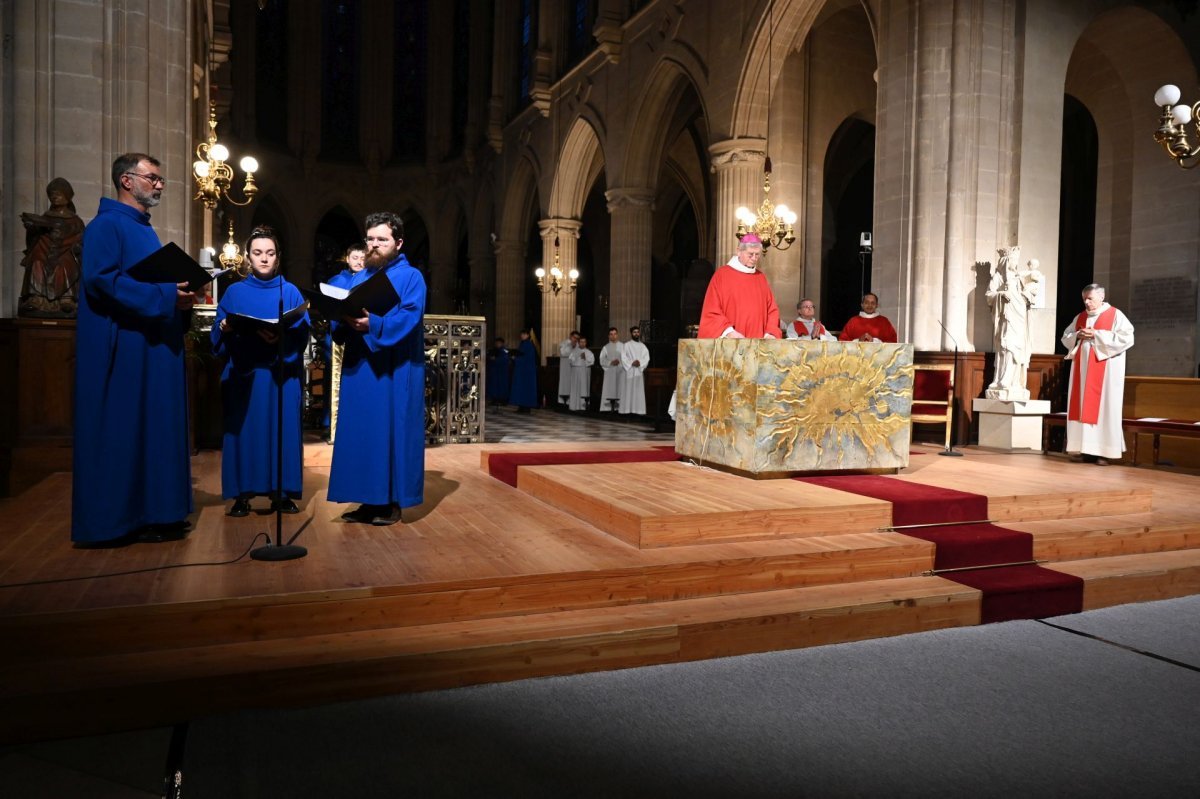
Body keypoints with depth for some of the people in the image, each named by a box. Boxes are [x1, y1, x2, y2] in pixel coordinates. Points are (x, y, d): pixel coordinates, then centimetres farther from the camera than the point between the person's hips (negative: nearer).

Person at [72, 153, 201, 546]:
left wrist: (180, 296, 5)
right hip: (121, 347, -10)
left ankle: (149, 511, 18)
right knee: (121, 431, -5)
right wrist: (165, 296, -24)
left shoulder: (145, 230, 20)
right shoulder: (106, 224, -9)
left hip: (152, 346, 10)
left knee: (153, 426, 10)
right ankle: (114, 519, 2)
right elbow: (100, 279, -22)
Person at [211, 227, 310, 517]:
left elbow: (302, 333, -3)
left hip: (281, 375, -1)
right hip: (243, 373, 1)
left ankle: (281, 492, 7)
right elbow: (218, 334, 5)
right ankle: (242, 494, 5)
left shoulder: (290, 292, 8)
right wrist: (225, 328, -16)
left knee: (281, 429, -1)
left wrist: (280, 337, -22)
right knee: (244, 429, -1)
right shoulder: (234, 292, 11)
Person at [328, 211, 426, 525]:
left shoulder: (411, 277, -1)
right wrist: (345, 320, -12)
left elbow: (410, 316, -16)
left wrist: (373, 325, -30)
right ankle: (369, 499, 13)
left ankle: (392, 501, 3)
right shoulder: (359, 278, 19)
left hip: (394, 370, -6)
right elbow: (341, 315, 12)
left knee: (391, 430, -3)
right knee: (360, 431, 6)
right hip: (360, 367, 6)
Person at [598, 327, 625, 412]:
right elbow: (602, 361, 3)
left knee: (620, 390, -7)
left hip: (621, 371, -1)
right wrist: (611, 362, -13)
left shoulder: (622, 346, 9)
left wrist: (620, 361, -13)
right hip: (609, 371, 1)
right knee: (610, 390, -4)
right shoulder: (605, 347, 10)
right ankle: (612, 408, -2)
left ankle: (620, 408, -7)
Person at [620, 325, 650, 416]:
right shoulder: (626, 345, 6)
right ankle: (626, 410, -5)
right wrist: (632, 363, -16)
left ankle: (639, 410, -3)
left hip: (639, 371, 3)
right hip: (629, 370, -3)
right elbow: (623, 358, -3)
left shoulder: (643, 346, 15)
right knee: (628, 390, -6)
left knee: (639, 391, -1)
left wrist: (640, 362, -12)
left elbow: (646, 358, 6)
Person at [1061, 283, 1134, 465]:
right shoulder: (1080, 317, 14)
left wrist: (1096, 335, -17)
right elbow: (1065, 337, 16)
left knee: (1103, 407, -6)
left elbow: (1127, 338, -14)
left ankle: (1104, 451, -5)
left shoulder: (1115, 315, -4)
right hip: (1082, 369, 6)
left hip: (1105, 371, -6)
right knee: (1082, 407, 2)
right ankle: (1084, 449, 6)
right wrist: (1077, 336, -7)